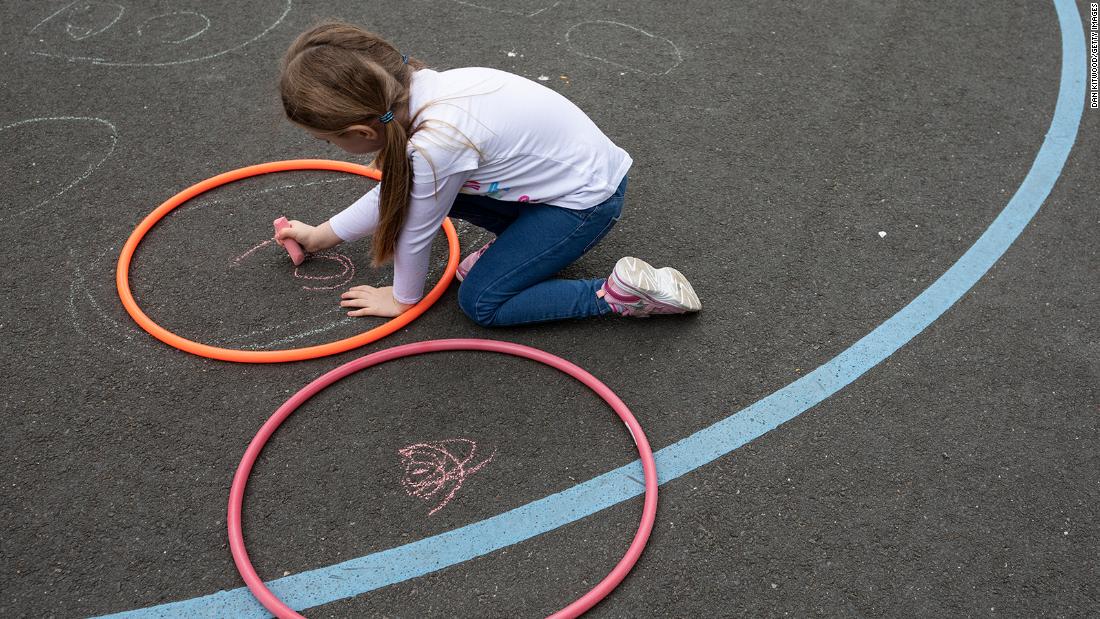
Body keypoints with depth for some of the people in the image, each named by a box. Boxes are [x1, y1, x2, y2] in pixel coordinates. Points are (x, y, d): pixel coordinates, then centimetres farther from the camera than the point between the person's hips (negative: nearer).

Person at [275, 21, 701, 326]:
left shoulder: (436, 144, -33)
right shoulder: (412, 90, -8)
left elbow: (416, 230, -15)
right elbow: (394, 192, 8)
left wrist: (402, 297, 4)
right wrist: (320, 235, 16)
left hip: (587, 197, -8)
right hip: (564, 169, 8)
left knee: (481, 303, -5)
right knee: (431, 187, 1)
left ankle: (621, 294, -6)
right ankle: (519, 239, 17)